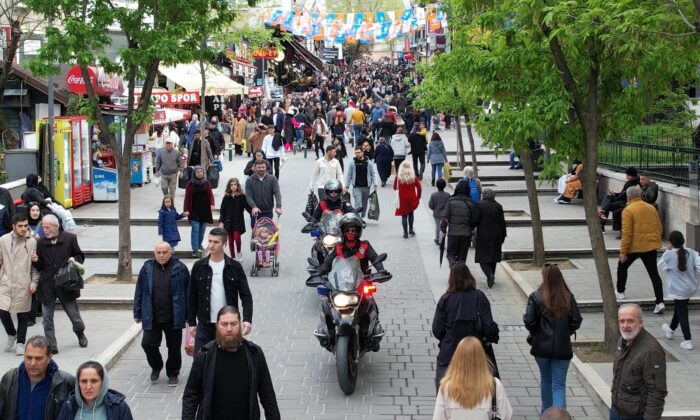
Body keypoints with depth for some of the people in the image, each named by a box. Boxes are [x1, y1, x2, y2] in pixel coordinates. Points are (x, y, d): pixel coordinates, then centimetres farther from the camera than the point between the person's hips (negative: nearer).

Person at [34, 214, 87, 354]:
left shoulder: (70, 238, -2)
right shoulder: (41, 243, 5)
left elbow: (80, 257, 8)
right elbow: (40, 266, 11)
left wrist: (74, 259, -13)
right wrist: (36, 261, -10)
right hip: (47, 285, 2)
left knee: (74, 314, 10)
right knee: (47, 319, 2)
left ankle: (80, 334, 38)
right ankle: (51, 346, 11)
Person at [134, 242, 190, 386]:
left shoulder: (180, 269, -6)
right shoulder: (147, 268, 0)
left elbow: (188, 293, -2)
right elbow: (139, 292, 7)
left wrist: (189, 316, -3)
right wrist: (137, 313, 7)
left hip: (173, 318, -2)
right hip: (151, 318, 2)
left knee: (174, 347, 8)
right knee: (148, 344, -1)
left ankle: (173, 373, 29)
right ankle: (156, 367, 28)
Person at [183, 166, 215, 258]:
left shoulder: (206, 183, 7)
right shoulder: (190, 184, -2)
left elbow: (210, 194, 3)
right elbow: (187, 197, -3)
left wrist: (212, 204, -14)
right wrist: (186, 209, -9)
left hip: (205, 210, 3)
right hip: (194, 211, -3)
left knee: (202, 230, 10)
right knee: (195, 229, -10)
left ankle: (199, 245, 30)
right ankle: (195, 249, -10)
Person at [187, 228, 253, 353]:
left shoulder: (235, 267, -2)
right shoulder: (199, 266, 1)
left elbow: (246, 295, -3)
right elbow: (192, 296, 7)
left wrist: (247, 319, -16)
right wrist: (191, 322, 5)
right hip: (205, 325, 1)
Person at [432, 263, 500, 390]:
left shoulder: (445, 299, -7)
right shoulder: (479, 297, -9)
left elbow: (437, 330, -8)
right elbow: (488, 326, -13)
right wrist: (493, 337, 8)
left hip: (449, 352, 0)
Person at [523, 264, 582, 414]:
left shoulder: (536, 297, -13)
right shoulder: (568, 297, -7)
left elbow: (529, 321, -14)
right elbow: (576, 322, -5)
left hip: (542, 347, 0)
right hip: (562, 348, 0)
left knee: (546, 380, 22)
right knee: (559, 385, 4)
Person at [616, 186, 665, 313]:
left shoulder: (628, 210, -11)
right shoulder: (651, 208, 8)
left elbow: (627, 233, -15)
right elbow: (659, 228, 13)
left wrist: (623, 251, -11)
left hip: (635, 246, -5)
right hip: (651, 246, 5)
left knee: (622, 266, 20)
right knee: (654, 273, 5)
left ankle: (620, 292, 31)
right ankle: (660, 302, -3)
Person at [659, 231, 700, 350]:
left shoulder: (668, 255, -16)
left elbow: (661, 266, -1)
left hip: (678, 290, -6)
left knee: (682, 313, 1)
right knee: (678, 309, 25)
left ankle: (687, 341, -3)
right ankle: (671, 329, 47)